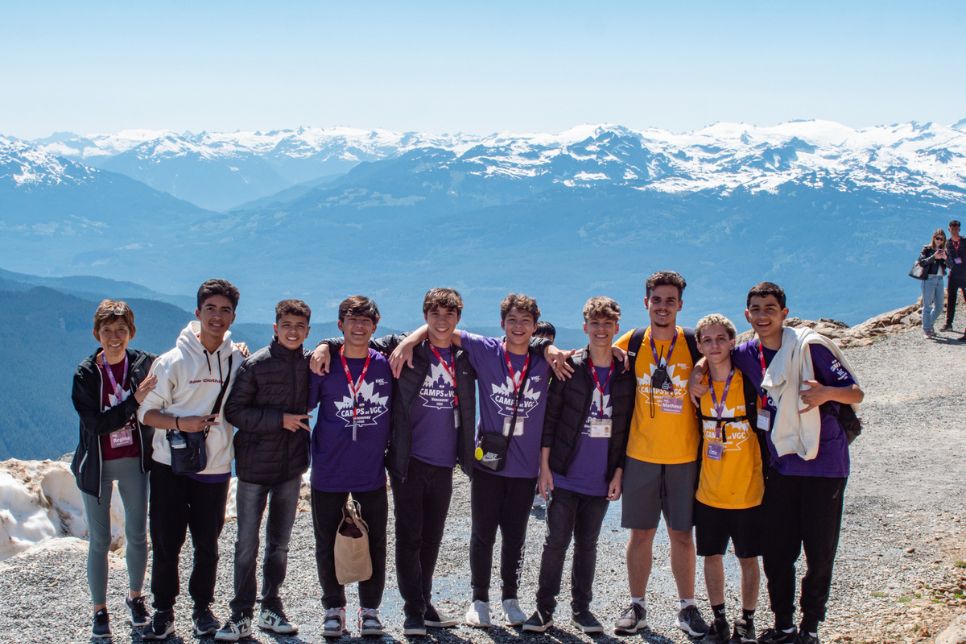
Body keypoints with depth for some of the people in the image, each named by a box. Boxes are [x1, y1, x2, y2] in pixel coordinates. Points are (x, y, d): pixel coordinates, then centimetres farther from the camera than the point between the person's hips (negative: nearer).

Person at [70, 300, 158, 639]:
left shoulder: (145, 364, -6)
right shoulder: (86, 373, -11)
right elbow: (96, 424, -20)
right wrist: (135, 400, -29)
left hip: (135, 462, 2)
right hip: (97, 465, -2)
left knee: (137, 536, 11)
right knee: (100, 541, 5)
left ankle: (135, 598, 32)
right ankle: (99, 610, 17)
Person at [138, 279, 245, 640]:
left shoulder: (238, 360, 3)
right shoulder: (173, 361, -5)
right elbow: (146, 412, -3)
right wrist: (179, 422, -18)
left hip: (216, 467, 2)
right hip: (170, 465, -2)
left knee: (207, 545, 9)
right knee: (166, 544, 3)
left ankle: (203, 608, 24)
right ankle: (163, 611, 17)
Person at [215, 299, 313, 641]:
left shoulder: (310, 364, 2)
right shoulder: (255, 364, -8)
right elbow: (234, 410, -10)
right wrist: (279, 419, -16)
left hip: (291, 467, 3)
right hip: (254, 465, -3)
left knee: (279, 543, 12)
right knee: (247, 544, 2)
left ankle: (271, 607, 24)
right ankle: (241, 615, 10)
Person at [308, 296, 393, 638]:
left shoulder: (386, 365, 0)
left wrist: (389, 447, 9)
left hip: (372, 472, 1)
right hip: (328, 472, -1)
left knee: (375, 544, 7)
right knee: (327, 544, 9)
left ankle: (369, 609, 23)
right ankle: (334, 608, 26)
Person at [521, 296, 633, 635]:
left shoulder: (626, 374, 2)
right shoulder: (568, 367, -4)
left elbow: (626, 427, 6)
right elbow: (550, 416, -3)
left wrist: (618, 473, 3)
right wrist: (544, 465, -6)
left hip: (601, 480, 2)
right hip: (565, 475, -2)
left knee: (587, 543, 11)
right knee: (556, 541, 1)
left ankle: (581, 606, 23)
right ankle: (545, 607, 10)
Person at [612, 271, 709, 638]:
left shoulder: (695, 344, -2)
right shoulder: (631, 343, 0)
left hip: (684, 456, -1)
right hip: (640, 454, 1)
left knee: (682, 535, 6)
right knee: (641, 533, 7)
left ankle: (687, 608, 18)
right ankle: (637, 607, 18)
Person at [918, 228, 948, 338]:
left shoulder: (943, 250, 13)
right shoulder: (927, 249, -1)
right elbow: (921, 262, -13)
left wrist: (945, 258, -13)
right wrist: (934, 257, -23)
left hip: (939, 279, 6)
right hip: (929, 279, -6)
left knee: (939, 307, 8)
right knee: (927, 306, -2)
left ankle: (929, 326, 25)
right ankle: (926, 329, 5)